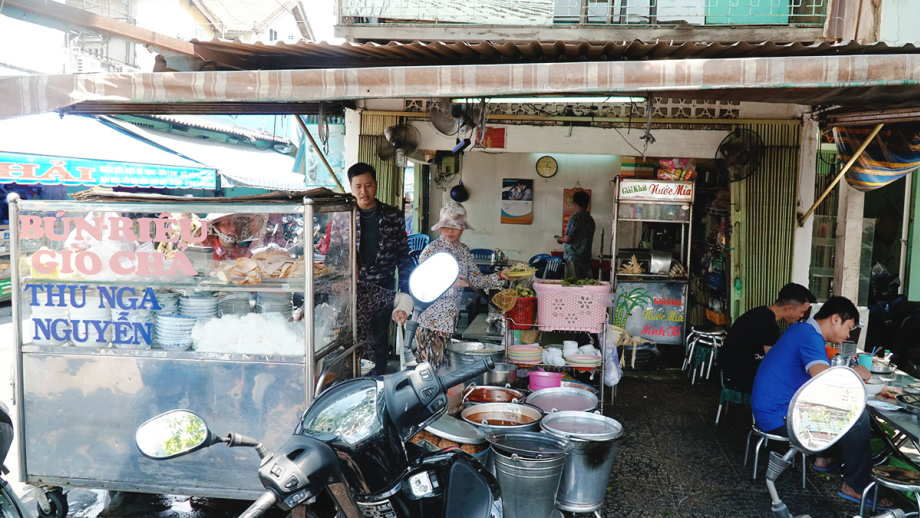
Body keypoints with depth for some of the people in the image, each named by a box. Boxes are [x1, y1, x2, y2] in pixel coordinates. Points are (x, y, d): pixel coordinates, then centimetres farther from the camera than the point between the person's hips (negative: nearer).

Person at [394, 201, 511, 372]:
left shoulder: (463, 250, 10)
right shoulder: (432, 249, -10)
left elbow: (476, 279, 8)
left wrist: (499, 276, -5)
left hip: (452, 318, 6)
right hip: (432, 318, -6)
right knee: (429, 367, -3)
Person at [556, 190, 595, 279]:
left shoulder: (575, 218, -12)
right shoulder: (590, 219, 10)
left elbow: (567, 239, -17)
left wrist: (560, 239, 7)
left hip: (574, 257, -7)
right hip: (587, 258, 7)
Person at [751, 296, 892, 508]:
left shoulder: (800, 329, 10)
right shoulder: (810, 336, -20)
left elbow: (817, 370, 25)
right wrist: (855, 373, -14)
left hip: (768, 408, 10)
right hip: (779, 417, -10)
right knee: (857, 417, -14)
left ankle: (826, 456, 30)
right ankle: (857, 486, -1)